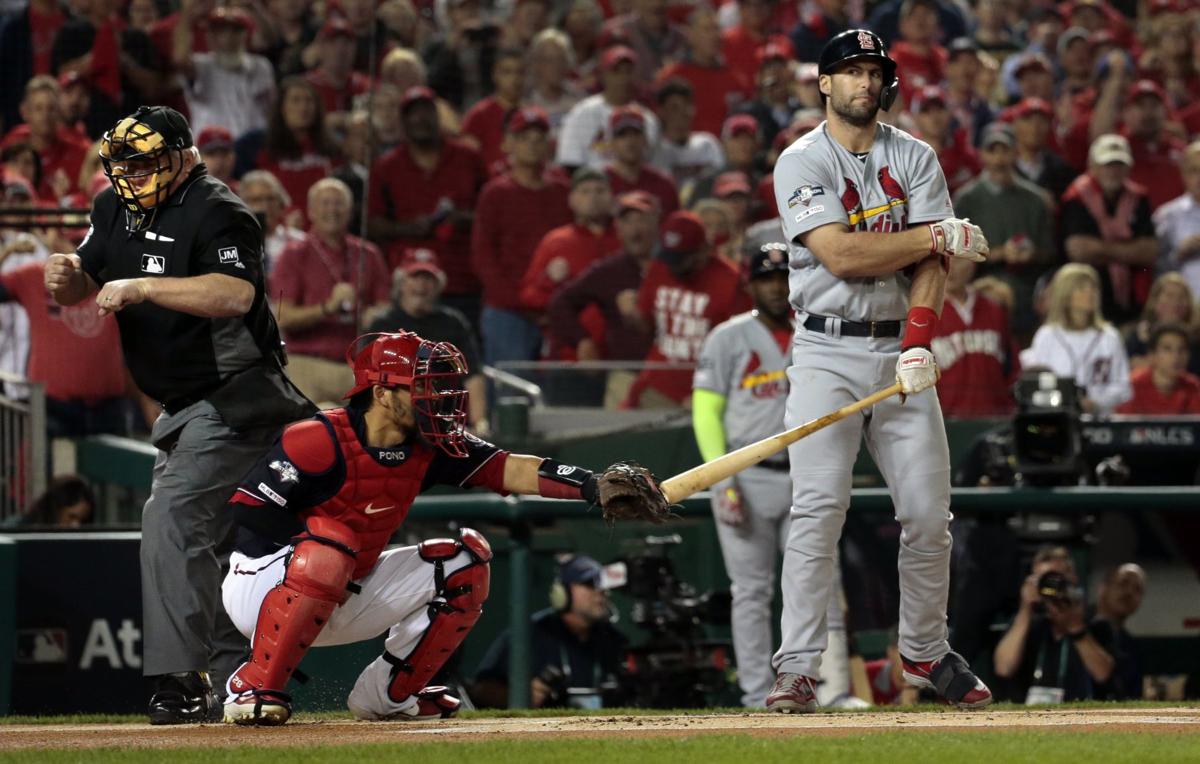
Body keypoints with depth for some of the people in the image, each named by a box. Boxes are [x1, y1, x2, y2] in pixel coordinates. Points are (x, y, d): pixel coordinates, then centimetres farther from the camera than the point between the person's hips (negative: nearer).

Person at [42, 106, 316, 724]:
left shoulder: (216, 213, -18)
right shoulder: (116, 209, 9)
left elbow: (236, 294, -34)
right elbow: (81, 290, 13)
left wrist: (142, 287, -37)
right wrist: (67, 277, -11)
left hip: (235, 402, -10)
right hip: (187, 411, 10)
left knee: (173, 518, -22)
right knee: (203, 544, 13)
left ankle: (180, 680, -25)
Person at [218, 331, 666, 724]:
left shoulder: (427, 450, -5)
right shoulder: (321, 441, -24)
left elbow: (508, 469, -15)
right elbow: (248, 507, -25)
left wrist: (594, 486, -27)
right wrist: (310, 540, -27)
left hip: (344, 599, 8)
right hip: (260, 588, -7)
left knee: (465, 563, 0)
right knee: (330, 545, -40)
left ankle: (387, 695, 8)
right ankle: (255, 689, -26)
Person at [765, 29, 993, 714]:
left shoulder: (915, 160, 9)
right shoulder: (802, 163, -1)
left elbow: (932, 264, -1)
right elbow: (840, 254, -14)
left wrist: (918, 344, -16)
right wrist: (940, 234, -8)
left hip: (902, 350, 3)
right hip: (828, 353, -3)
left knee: (928, 514, 1)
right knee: (818, 511, -13)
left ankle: (926, 652, 19)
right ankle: (798, 669, -15)